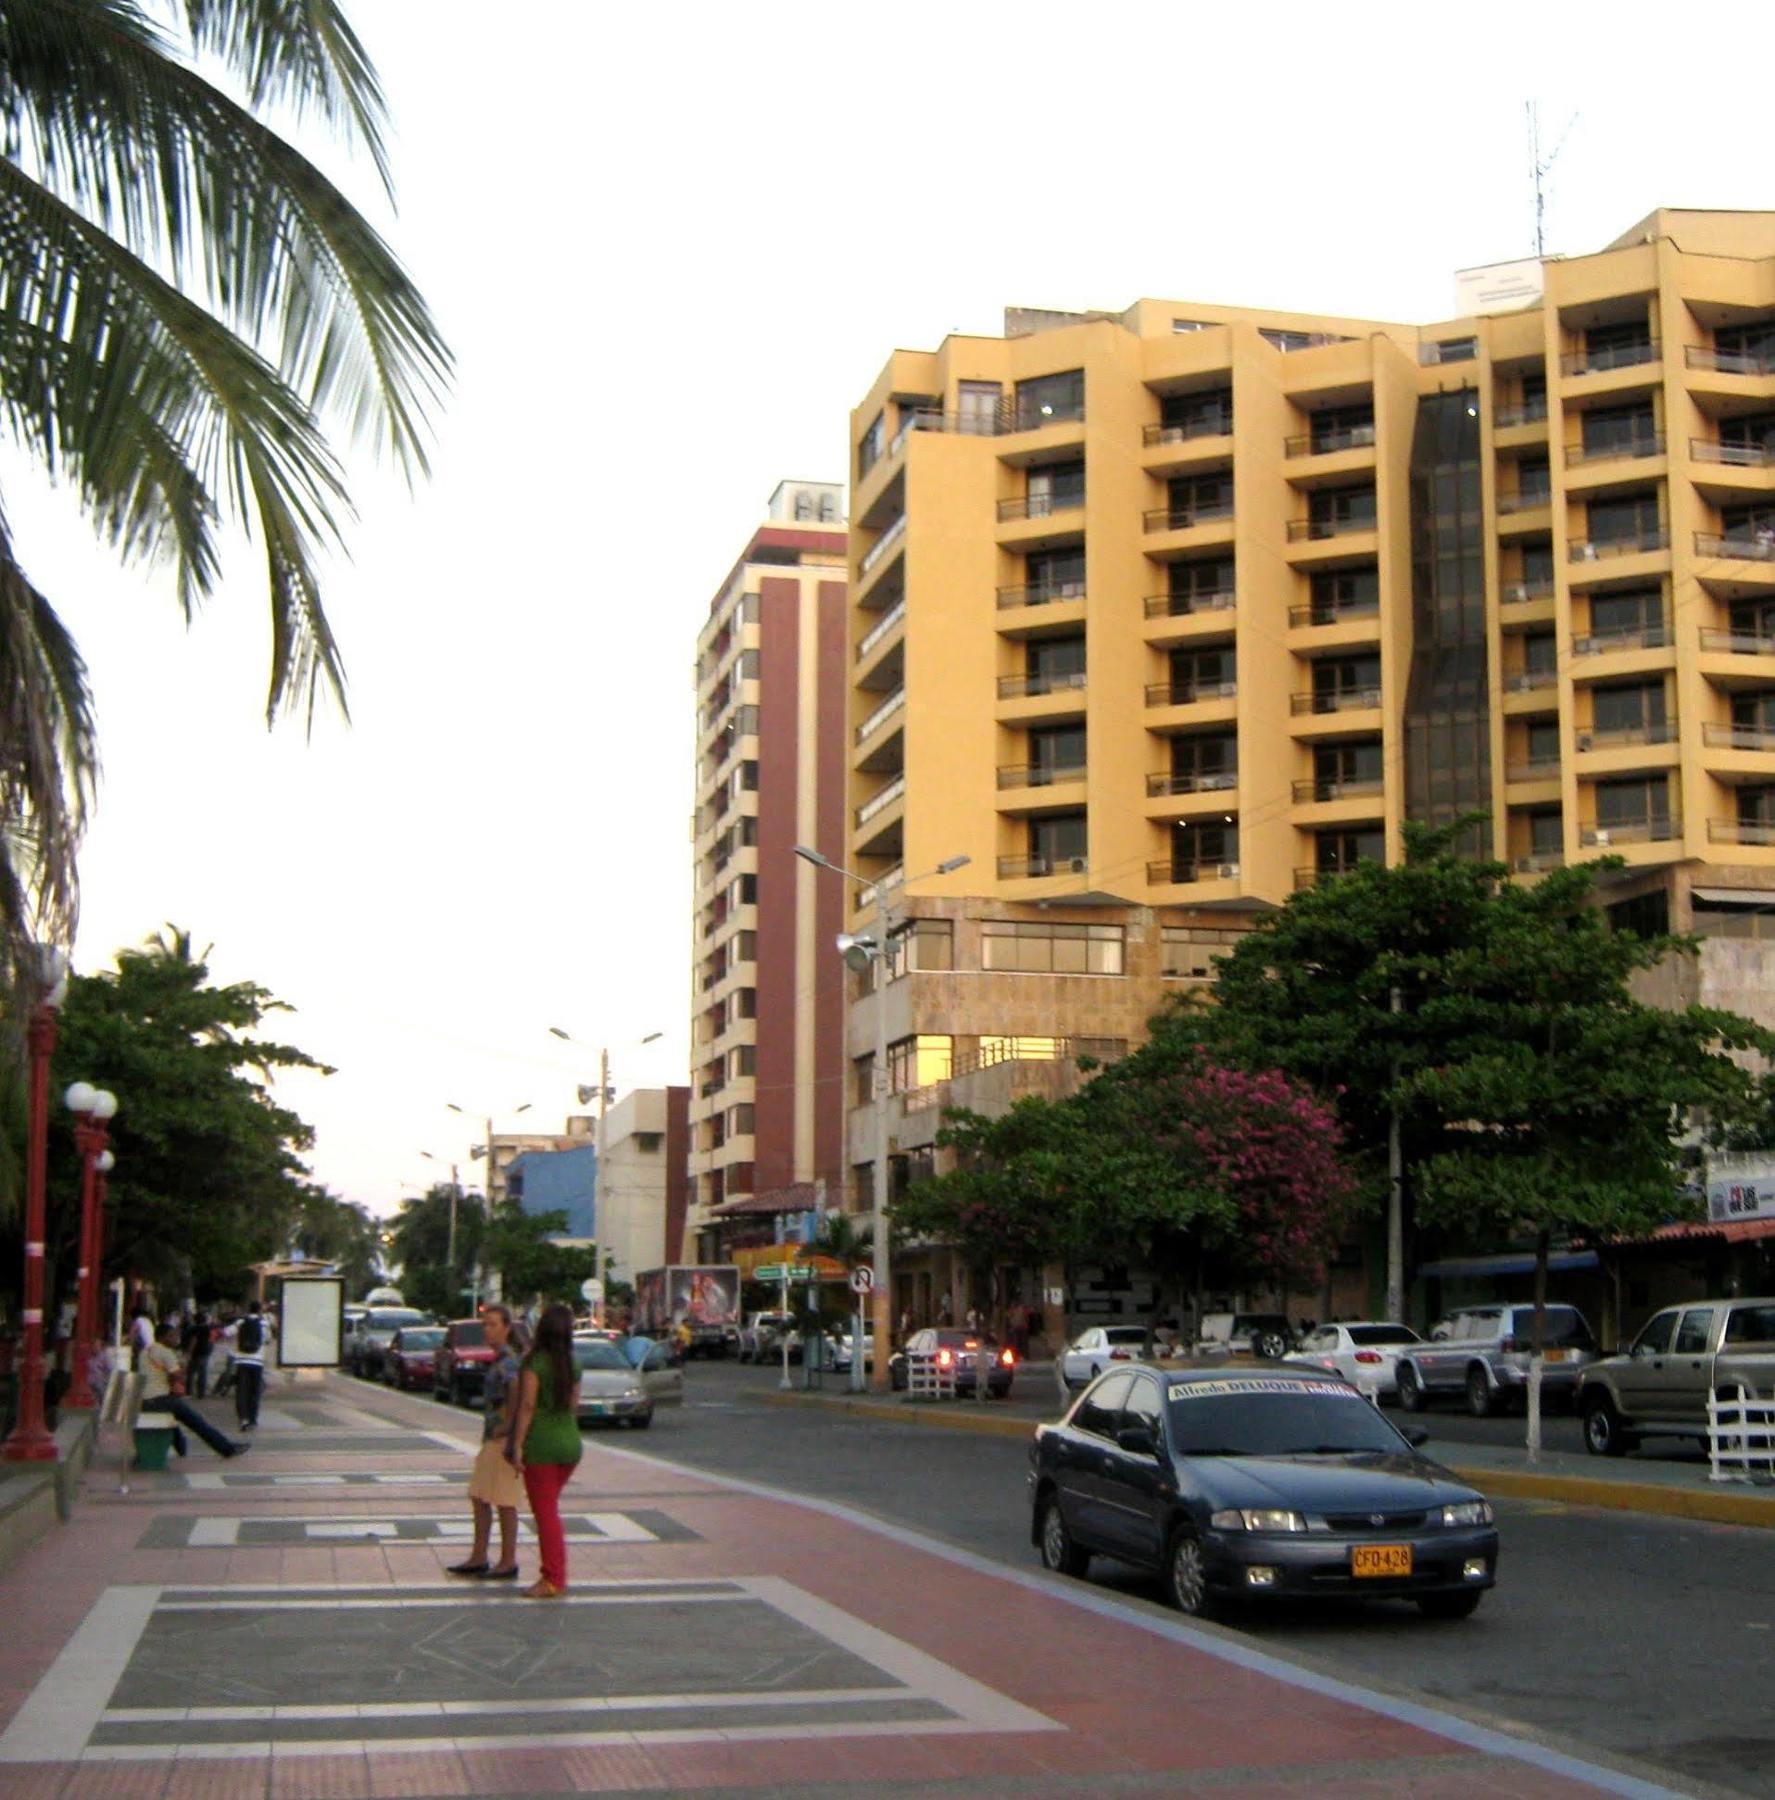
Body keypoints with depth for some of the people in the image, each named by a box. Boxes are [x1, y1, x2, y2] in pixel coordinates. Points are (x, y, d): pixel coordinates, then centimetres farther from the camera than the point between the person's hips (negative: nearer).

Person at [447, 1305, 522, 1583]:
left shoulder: (507, 1361, -16)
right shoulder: (498, 1359, 15)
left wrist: (507, 1427, -23)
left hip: (504, 1440, -10)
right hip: (492, 1439, 10)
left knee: (504, 1502, -3)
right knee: (479, 1498, 13)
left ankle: (508, 1563, 4)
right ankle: (478, 1558, 20)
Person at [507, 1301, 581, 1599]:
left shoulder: (535, 1362, -11)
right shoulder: (572, 1365, 7)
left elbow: (527, 1405, -14)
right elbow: (573, 1406, 11)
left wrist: (517, 1445, -13)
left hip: (541, 1443, -6)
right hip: (570, 1442, 6)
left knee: (546, 1513, 0)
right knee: (550, 1510, 18)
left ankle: (554, 1580, 1)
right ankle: (554, 1574, 19)